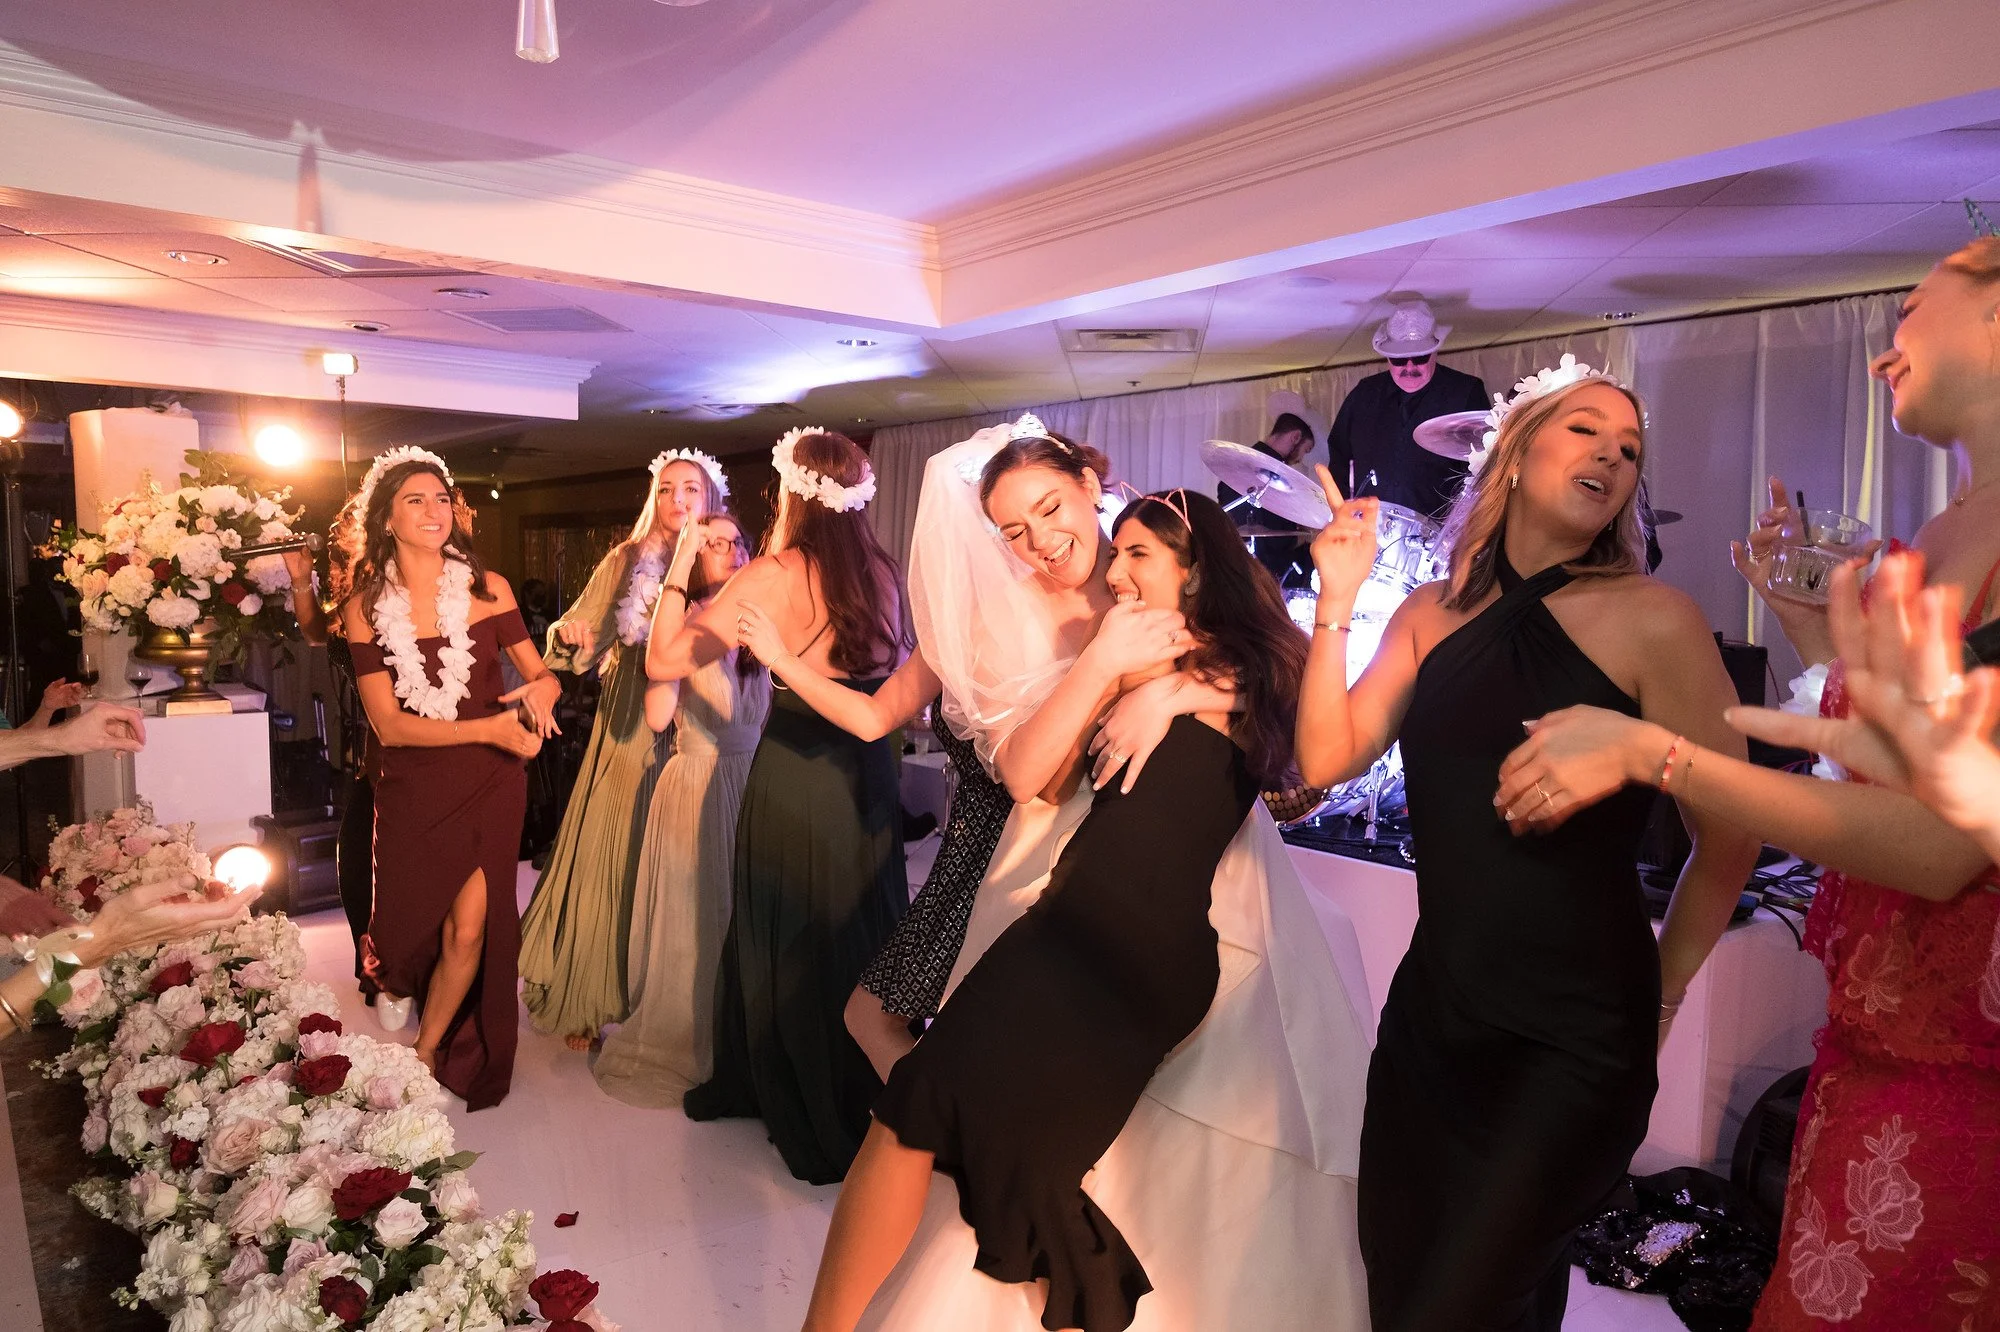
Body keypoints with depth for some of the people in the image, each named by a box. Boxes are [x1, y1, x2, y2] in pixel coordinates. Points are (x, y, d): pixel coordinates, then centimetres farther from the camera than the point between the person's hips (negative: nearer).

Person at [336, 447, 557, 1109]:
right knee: (408, 927, 12)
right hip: (413, 787, 1)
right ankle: (394, 983, 50)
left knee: (469, 926, -5)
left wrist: (540, 688, -25)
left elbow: (541, 671, 1)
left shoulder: (488, 588, -6)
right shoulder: (367, 604, -5)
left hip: (489, 782, -1)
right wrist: (491, 727, -22)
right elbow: (388, 724, -10)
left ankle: (425, 1055, 22)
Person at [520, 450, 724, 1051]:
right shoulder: (628, 561, 3)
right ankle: (586, 999, 19)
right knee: (613, 856, 4)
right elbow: (584, 645, 0)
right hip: (630, 729, -1)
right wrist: (570, 636, -20)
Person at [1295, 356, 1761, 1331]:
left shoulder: (1652, 619, -10)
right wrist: (1338, 596, -8)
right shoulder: (1433, 617, 4)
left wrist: (1655, 998, 4)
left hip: (1573, 1041, -5)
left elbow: (1728, 838, -5)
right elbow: (1326, 759, -2)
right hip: (1432, 1012, 5)